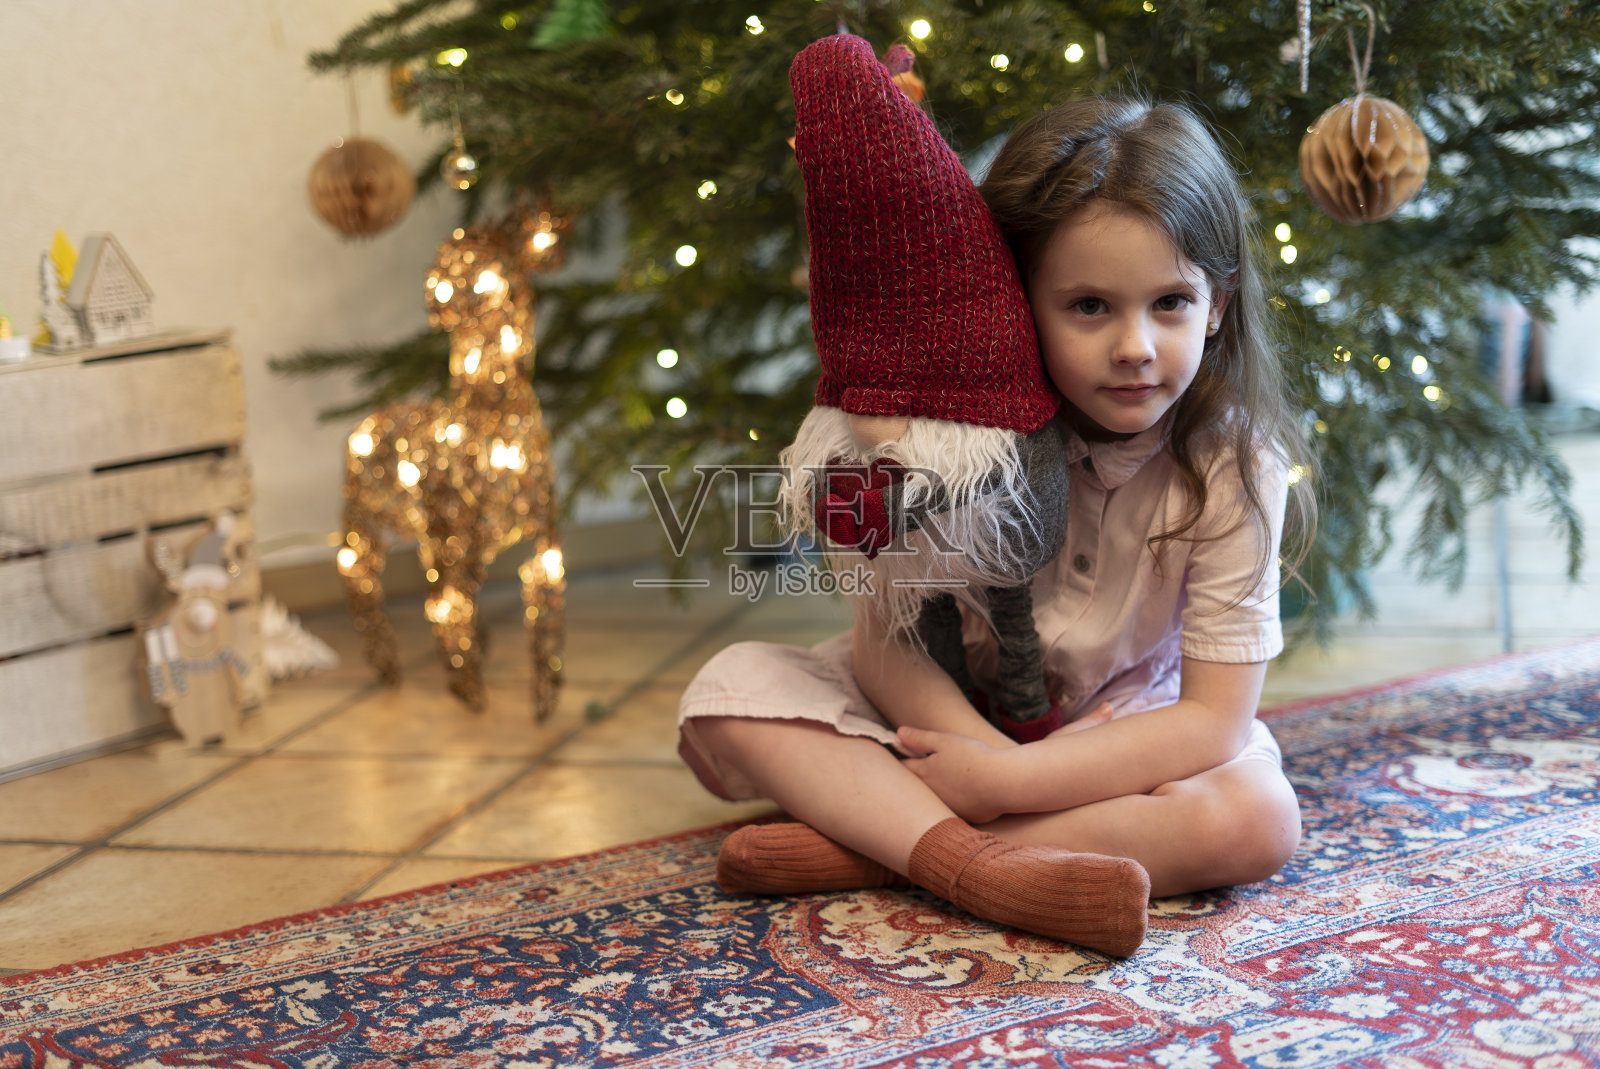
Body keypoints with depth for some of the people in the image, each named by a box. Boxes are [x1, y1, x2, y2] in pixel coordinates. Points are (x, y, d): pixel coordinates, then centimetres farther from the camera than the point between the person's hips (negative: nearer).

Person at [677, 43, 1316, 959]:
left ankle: (869, 848, -30)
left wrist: (1008, 779, -31)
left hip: (1128, 737, -1)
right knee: (732, 688, -18)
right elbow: (885, 638, -18)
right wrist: (991, 754, -36)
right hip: (949, 714, 1)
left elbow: (1214, 717, -22)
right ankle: (977, 864, -36)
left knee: (1258, 819, -32)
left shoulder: (1235, 468, -20)